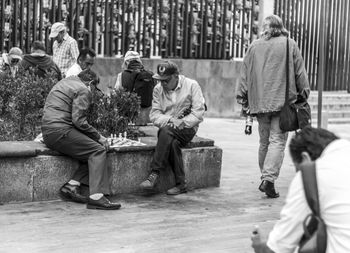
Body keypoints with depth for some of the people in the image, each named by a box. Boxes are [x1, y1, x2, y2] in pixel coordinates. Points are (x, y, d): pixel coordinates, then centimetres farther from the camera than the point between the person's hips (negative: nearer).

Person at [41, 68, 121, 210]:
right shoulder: (83, 90, -3)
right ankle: (96, 197, -26)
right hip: (59, 130, -10)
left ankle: (71, 186, -5)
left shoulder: (64, 82, 26)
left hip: (48, 132, 10)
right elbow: (78, 120, -14)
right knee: (98, 150, -13)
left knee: (91, 150, 8)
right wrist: (98, 137, -4)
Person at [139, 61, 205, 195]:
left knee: (166, 132, -35)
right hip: (167, 130, 3)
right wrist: (170, 120, -15)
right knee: (173, 143, -33)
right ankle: (181, 183, -29)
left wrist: (183, 122, -19)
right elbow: (154, 115, 3)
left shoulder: (192, 85, -1)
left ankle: (154, 174, -34)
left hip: (187, 129, -3)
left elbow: (198, 113, -7)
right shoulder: (158, 89, 10)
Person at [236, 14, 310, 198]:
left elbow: (244, 74, 10)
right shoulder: (290, 45, 0)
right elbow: (300, 73, 1)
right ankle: (269, 179, -16)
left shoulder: (254, 47, 8)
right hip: (282, 100, -3)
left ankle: (265, 178, 22)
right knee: (278, 140, -4)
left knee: (264, 141, 15)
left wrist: (243, 99, 15)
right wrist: (303, 94, 11)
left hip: (259, 101, 3)